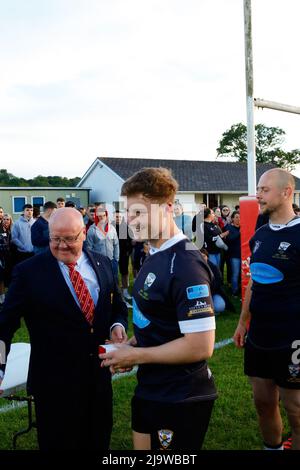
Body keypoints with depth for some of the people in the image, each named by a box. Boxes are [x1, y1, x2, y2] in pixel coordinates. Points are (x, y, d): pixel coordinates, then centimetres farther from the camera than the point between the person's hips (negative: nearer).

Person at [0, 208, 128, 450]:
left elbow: (118, 306, 13)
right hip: (54, 383, -4)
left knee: (99, 442, 22)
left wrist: (118, 325, -8)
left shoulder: (102, 264, 1)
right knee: (60, 444, 13)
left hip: (99, 375, 5)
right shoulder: (29, 272, -12)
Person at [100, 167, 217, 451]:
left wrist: (136, 356, -20)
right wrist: (132, 345, 1)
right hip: (150, 388, 9)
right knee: (142, 447, 24)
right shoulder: (156, 255, 5)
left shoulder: (185, 265, -25)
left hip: (181, 398, -9)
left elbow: (200, 346, -28)